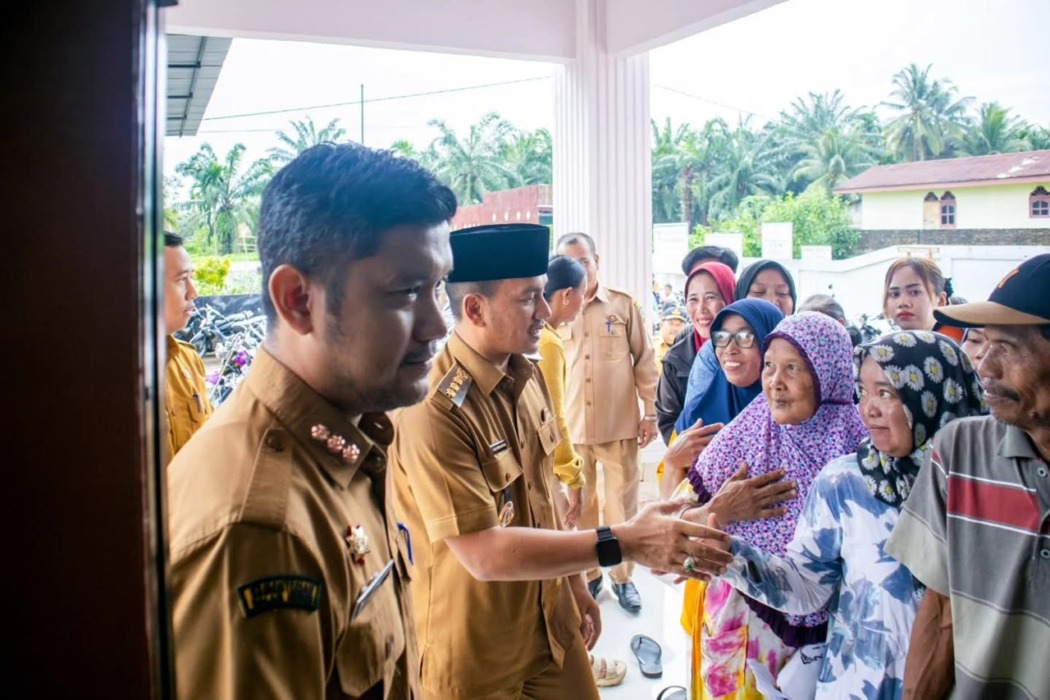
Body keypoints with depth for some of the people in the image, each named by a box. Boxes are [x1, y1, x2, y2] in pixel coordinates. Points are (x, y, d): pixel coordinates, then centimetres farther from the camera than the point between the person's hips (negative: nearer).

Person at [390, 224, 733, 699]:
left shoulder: (526, 376, 0)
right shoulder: (433, 410, -27)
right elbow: (484, 553, -28)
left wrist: (574, 586, 13)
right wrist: (624, 542, -29)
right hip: (475, 653, -6)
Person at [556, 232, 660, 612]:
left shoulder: (624, 305, -2)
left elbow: (644, 360, 2)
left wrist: (650, 412, 0)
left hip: (619, 423, -1)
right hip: (570, 425, 1)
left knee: (621, 502, 8)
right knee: (579, 504, 12)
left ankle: (623, 576, 24)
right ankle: (587, 574, 28)